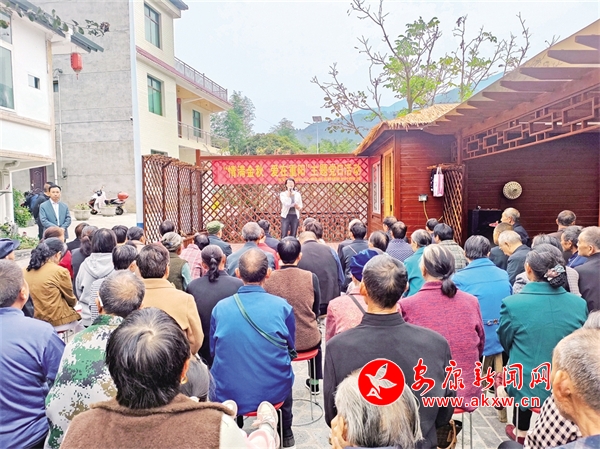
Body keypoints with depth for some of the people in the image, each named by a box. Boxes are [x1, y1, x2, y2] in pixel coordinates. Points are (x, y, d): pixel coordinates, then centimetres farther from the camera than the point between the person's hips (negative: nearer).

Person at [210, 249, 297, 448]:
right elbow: (290, 348, 4)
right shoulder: (282, 306, -12)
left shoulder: (220, 307, -9)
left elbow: (214, 351, 5)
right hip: (275, 392, 0)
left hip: (228, 394, 1)